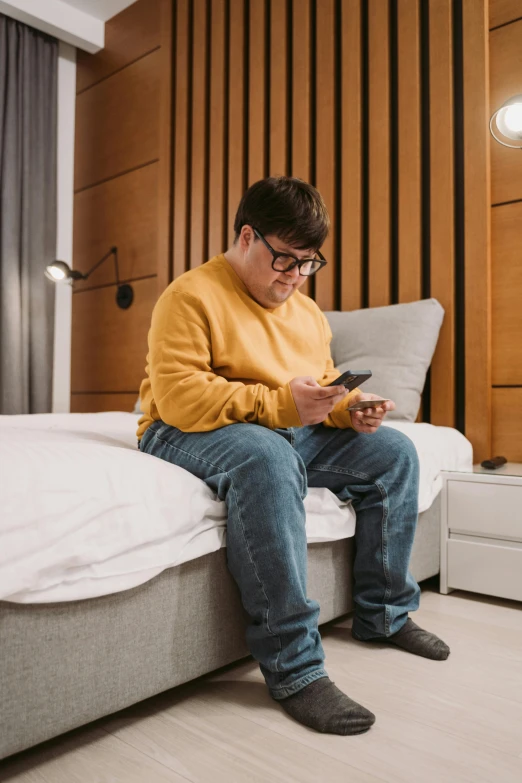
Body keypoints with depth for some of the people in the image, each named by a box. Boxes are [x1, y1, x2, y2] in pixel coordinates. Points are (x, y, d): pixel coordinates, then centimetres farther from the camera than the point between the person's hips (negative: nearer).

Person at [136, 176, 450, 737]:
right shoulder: (190, 296, -11)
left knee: (394, 451, -3)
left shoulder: (308, 312, 14)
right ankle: (293, 668, -31)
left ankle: (383, 613, 9)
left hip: (291, 431, 8)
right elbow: (179, 397, -22)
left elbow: (323, 385, 19)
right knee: (266, 458, -40)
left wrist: (350, 407, -5)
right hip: (189, 434, -7)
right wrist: (277, 403, -27)